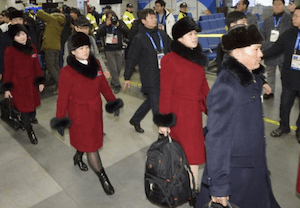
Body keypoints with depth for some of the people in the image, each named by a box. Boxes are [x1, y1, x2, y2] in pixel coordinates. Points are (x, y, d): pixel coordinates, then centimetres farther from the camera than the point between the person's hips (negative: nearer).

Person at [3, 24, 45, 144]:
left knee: (32, 103, 14)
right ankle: (29, 130, 17)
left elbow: (37, 66, 8)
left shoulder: (32, 48, 2)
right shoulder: (10, 51, -11)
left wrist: (40, 81, 5)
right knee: (24, 106, 1)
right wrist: (7, 88, -6)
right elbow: (8, 70, -7)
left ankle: (31, 116, 45)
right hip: (18, 84, -4)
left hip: (32, 83, 4)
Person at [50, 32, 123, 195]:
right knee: (90, 145, 2)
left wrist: (112, 101, 5)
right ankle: (103, 178, 16)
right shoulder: (67, 72, -17)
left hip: (96, 109, 6)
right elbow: (63, 97, -12)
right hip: (79, 113, -5)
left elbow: (103, 85, 7)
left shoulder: (95, 64, -2)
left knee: (90, 138, 21)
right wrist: (61, 119, -9)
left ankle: (78, 157, 53)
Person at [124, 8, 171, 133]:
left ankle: (135, 120, 41)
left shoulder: (162, 35, 8)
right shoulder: (139, 39, -7)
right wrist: (127, 78, -1)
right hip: (150, 79, -6)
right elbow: (131, 59, -4)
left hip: (164, 77, 6)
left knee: (151, 102, 19)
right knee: (157, 107, -4)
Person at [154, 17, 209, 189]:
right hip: (179, 111, -6)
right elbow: (165, 92, -12)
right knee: (191, 153, 3)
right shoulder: (170, 59, -12)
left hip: (194, 111, 7)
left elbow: (203, 85, 13)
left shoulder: (197, 57, 10)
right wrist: (164, 121, -13)